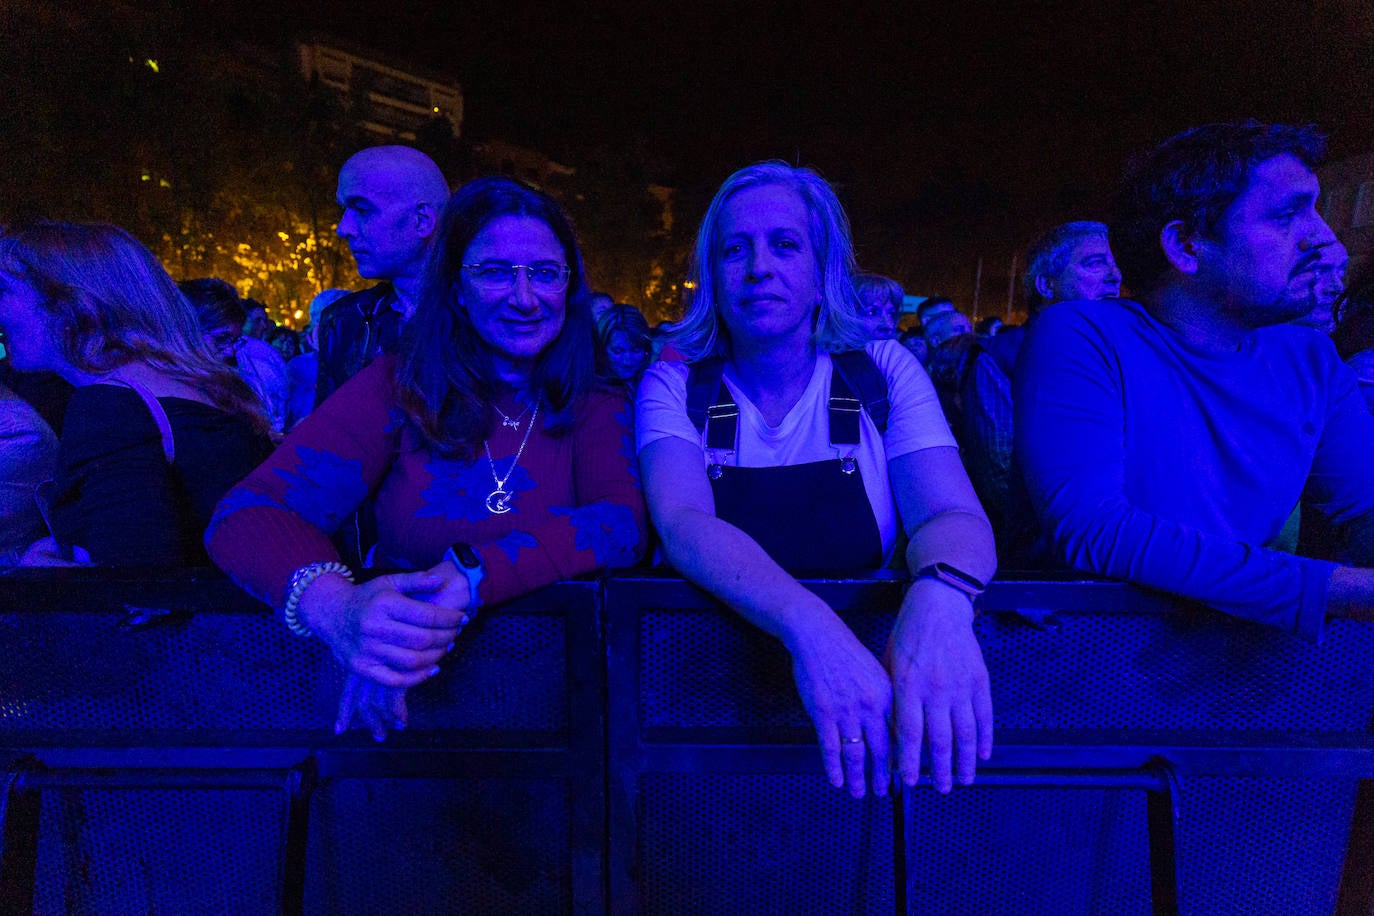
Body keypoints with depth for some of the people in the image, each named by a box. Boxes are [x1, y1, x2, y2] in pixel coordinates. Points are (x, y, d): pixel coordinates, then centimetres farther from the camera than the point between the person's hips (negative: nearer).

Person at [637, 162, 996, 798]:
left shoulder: (883, 370, 1)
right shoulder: (675, 384, -1)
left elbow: (952, 514, -11)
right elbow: (683, 523, -19)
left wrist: (940, 597, -36)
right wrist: (807, 624, -38)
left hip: (866, 644, 2)